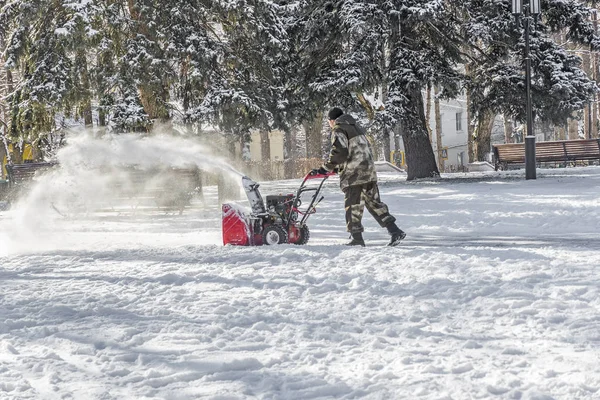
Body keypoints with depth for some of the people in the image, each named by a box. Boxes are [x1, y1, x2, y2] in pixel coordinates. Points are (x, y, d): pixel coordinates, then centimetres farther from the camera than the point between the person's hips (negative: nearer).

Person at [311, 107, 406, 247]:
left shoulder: (338, 130, -6)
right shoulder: (356, 127, 22)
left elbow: (339, 152, -18)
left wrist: (326, 168, -11)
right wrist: (338, 167, 30)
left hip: (354, 174, -8)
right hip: (369, 172, 8)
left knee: (353, 206, 0)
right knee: (374, 203, 12)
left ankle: (357, 238, 2)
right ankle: (395, 230, 5)